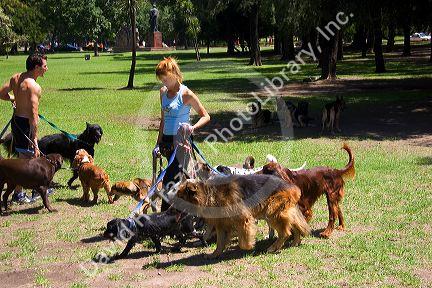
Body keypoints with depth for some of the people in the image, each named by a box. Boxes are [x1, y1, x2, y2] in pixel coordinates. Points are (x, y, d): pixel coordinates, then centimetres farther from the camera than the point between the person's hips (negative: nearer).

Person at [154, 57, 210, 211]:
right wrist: (159, 143, 16)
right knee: (180, 178, 12)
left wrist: (193, 127, -25)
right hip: (167, 140, 7)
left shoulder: (185, 94, -11)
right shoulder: (163, 92, 10)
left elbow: (206, 116, -8)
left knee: (169, 180, -9)